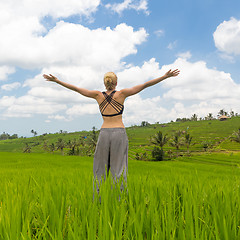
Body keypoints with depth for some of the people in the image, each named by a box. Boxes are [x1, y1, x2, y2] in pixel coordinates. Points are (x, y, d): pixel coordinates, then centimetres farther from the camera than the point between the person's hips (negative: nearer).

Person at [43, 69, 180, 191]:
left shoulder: (99, 95, 4)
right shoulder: (121, 94, -2)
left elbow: (75, 88, 7)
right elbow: (145, 85, -4)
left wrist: (57, 80, 16)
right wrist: (166, 76, -3)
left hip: (104, 133, 2)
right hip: (119, 133, -2)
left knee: (100, 169, 9)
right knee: (119, 169, 0)